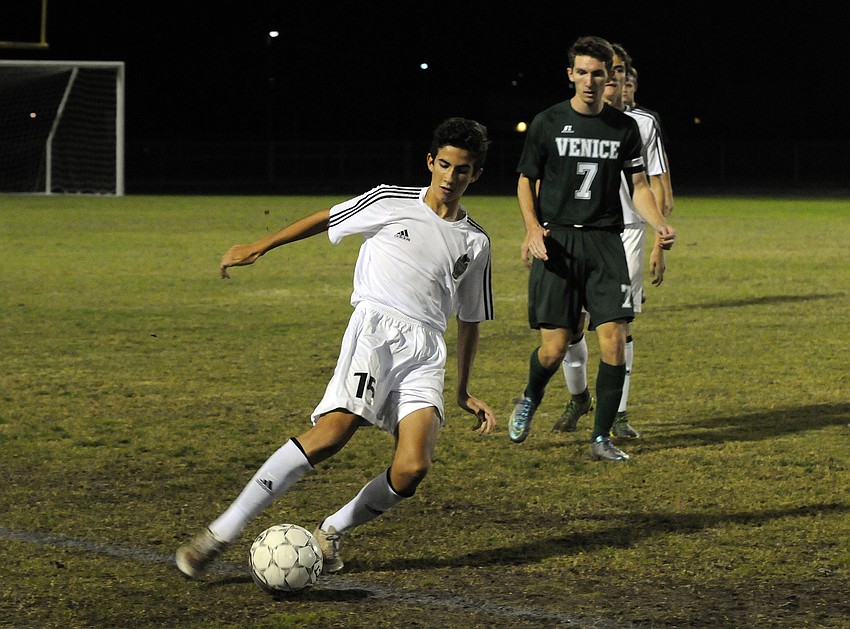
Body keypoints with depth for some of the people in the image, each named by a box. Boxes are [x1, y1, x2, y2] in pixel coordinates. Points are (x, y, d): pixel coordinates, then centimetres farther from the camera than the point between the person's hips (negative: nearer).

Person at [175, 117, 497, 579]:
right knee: (330, 434, -26)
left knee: (412, 470, -20)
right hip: (375, 327, -3)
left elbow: (470, 319, 25)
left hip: (426, 352, 3)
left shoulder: (475, 243, 16)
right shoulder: (390, 202, 8)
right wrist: (259, 247, 18)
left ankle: (331, 533, 6)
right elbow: (326, 220, 20)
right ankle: (221, 534, -24)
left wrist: (464, 393, 25)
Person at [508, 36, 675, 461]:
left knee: (613, 342, -10)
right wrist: (533, 227, -8)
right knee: (554, 349, -4)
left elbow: (639, 186, 12)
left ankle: (601, 438, 1)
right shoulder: (547, 123, 2)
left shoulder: (624, 128, 8)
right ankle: (530, 399, 30)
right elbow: (526, 182, 9)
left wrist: (658, 224, -7)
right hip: (557, 241, -2)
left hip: (605, 242, 2)